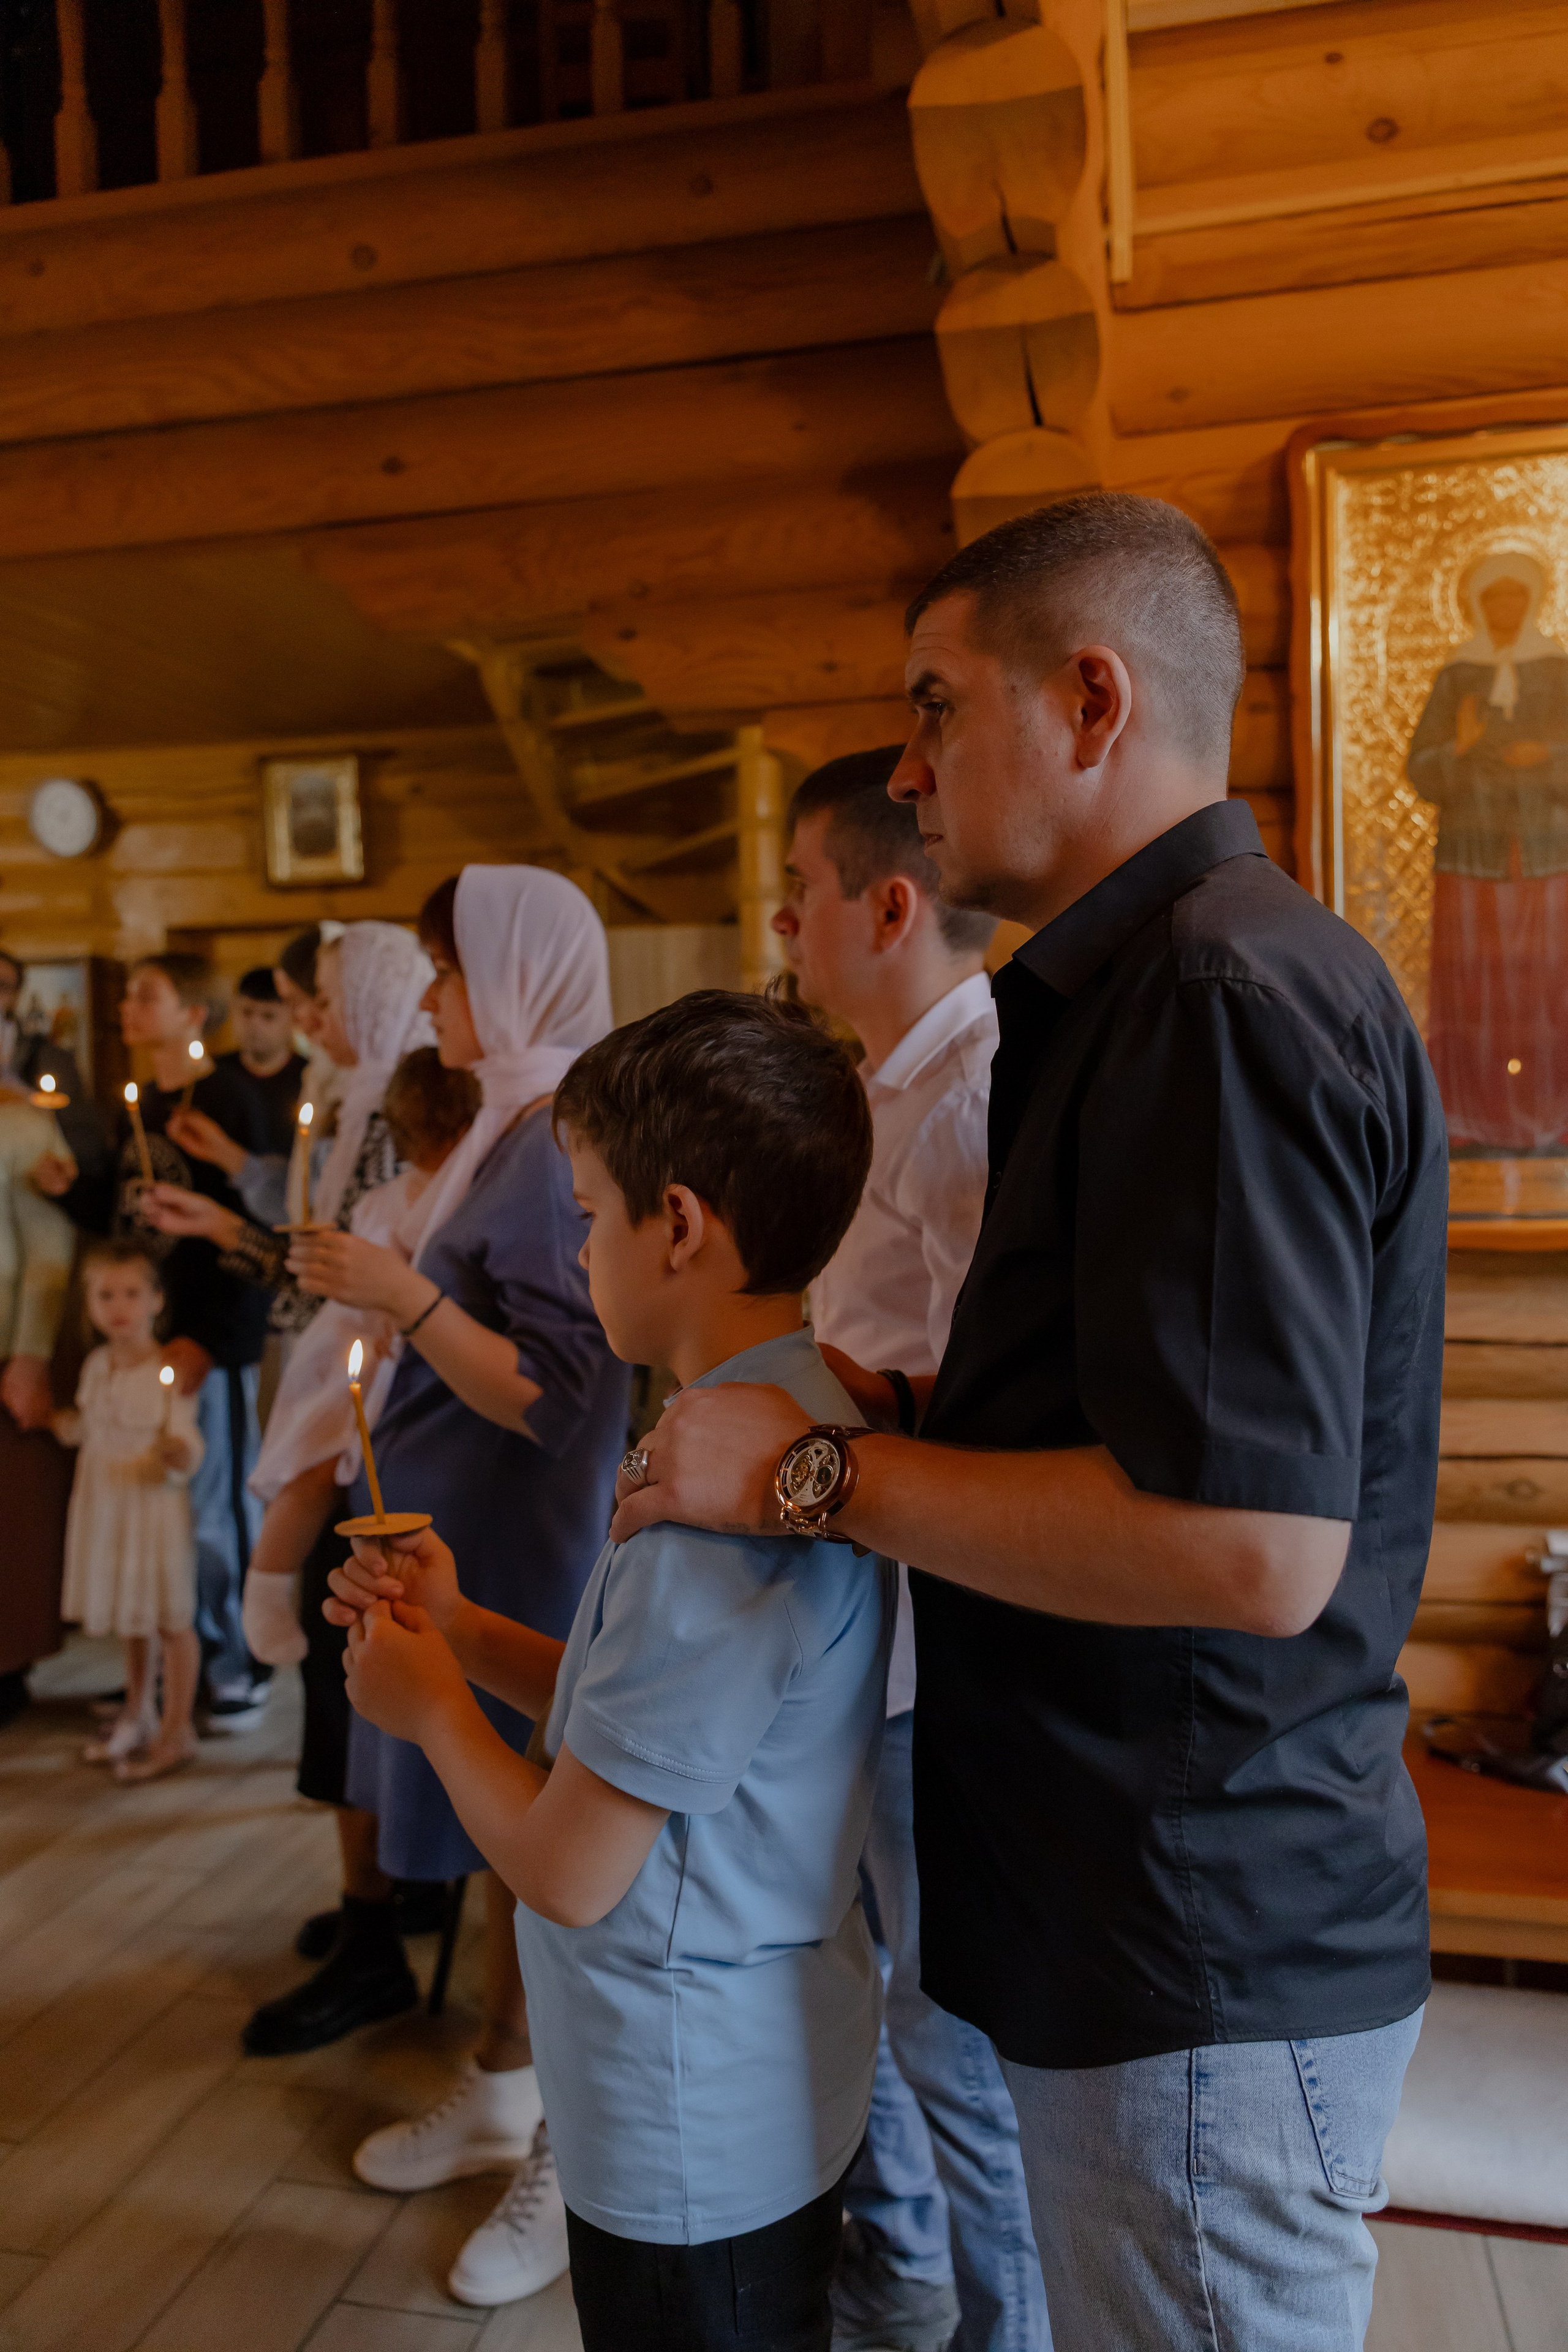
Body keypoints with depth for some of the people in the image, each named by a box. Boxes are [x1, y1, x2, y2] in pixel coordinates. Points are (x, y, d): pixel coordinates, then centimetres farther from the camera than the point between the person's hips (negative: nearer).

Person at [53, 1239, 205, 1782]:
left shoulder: (171, 1372, -16)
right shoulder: (96, 1366, 3)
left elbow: (186, 1447, -16)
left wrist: (180, 1454, -37)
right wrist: (69, 1426, -1)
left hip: (154, 1508, -6)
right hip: (105, 1508, 7)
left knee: (171, 1619, 3)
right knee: (126, 1619, 20)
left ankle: (176, 1731, 16)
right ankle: (138, 1715, 37)